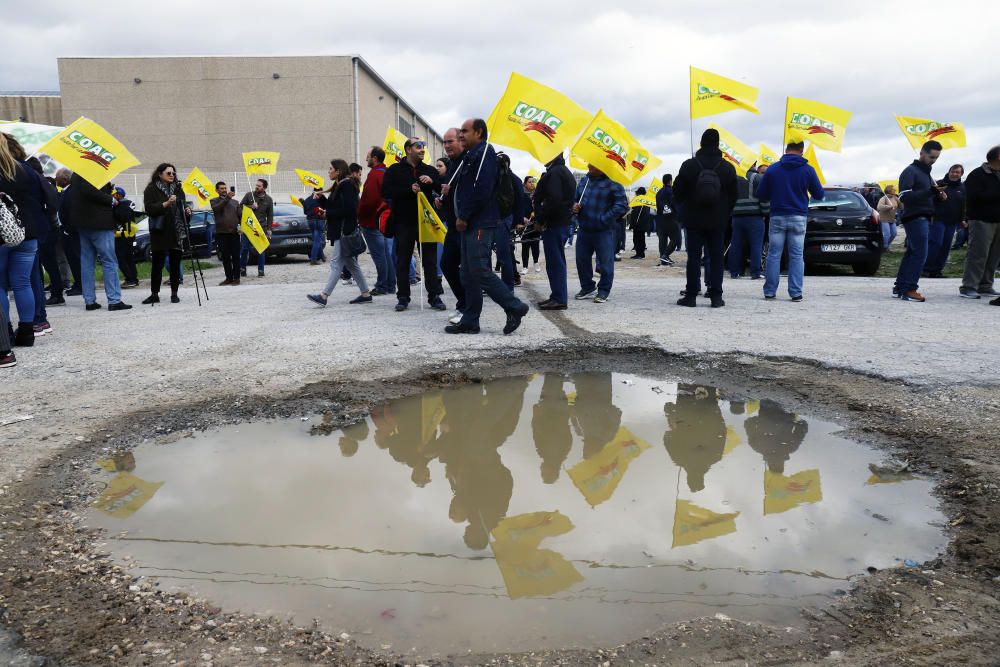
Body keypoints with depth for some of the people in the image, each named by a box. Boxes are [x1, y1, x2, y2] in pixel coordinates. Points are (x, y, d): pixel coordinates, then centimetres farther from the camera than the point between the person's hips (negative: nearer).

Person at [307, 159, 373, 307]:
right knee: (351, 263, 12)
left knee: (336, 262, -11)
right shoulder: (339, 185, 17)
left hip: (345, 231, -10)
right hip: (341, 230, 10)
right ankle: (366, 294, 16)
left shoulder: (346, 185, -13)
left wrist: (327, 213, -13)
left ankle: (324, 296, -12)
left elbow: (347, 209, -21)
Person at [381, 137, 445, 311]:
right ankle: (403, 297, 12)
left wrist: (432, 182, -13)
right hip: (404, 223, -2)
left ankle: (434, 296, 7)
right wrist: (409, 189, -16)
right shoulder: (395, 170, 4)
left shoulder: (430, 171, 12)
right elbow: (386, 192, -7)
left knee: (430, 260, 2)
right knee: (403, 261, 4)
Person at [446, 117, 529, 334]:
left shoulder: (485, 152, -8)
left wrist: (464, 216, -15)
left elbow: (482, 190, -19)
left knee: (479, 270, -14)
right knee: (468, 274, 8)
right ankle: (470, 321, 12)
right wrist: (461, 217, 10)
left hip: (481, 224, -10)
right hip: (469, 225, 10)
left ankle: (515, 307, -6)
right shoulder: (470, 156, 23)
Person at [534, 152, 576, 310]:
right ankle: (558, 296, 21)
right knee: (557, 261, 15)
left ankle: (559, 299, -4)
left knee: (555, 262, -7)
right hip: (564, 222, 10)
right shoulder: (565, 171, 19)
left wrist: (540, 219, -14)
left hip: (554, 224, -10)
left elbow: (554, 200, -24)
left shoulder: (554, 173, -14)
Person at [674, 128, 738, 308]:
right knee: (716, 258, 5)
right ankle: (716, 296, 5)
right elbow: (733, 197, 4)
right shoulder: (728, 168, 0)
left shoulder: (689, 165, -5)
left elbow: (677, 192, -1)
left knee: (693, 257, 3)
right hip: (718, 221, 1)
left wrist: (684, 210, 15)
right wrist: (725, 215, 16)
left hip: (693, 219, -1)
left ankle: (691, 295, 3)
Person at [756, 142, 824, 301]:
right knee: (796, 256, 3)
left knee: (774, 255, 5)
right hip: (798, 218, 0)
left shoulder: (772, 169, -1)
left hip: (777, 217, 0)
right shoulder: (808, 170, -2)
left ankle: (769, 291, 5)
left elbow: (761, 194, 3)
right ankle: (796, 293, 2)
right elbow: (819, 195, 3)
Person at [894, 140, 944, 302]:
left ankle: (899, 287, 12)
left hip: (923, 219, 9)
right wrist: (930, 192, -27)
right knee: (920, 254, -14)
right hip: (915, 218, -9)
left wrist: (938, 196, 4)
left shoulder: (926, 173, 22)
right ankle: (909, 290, -13)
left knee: (911, 254, 9)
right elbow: (904, 196, -18)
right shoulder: (910, 171, -7)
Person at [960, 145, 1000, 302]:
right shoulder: (977, 175, -6)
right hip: (982, 220, -7)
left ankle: (985, 286, 12)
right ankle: (969, 286, -6)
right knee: (978, 254, -9)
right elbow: (976, 196, -18)